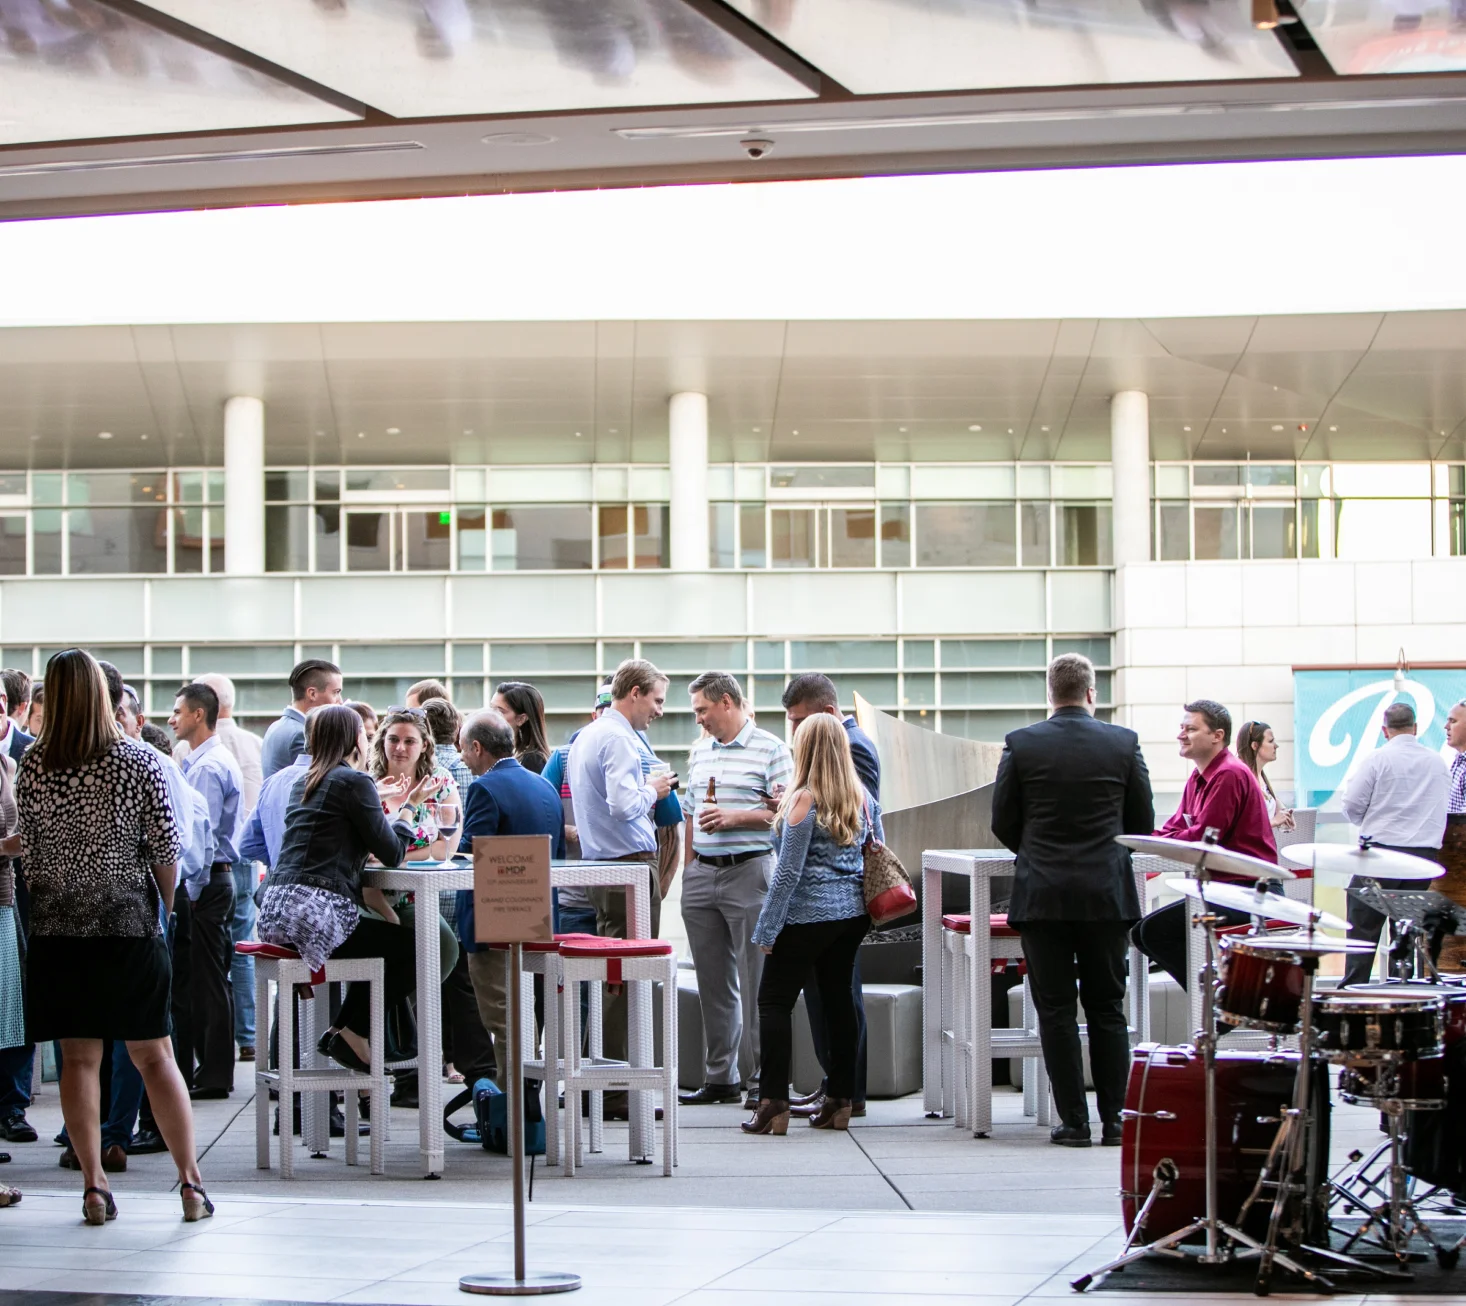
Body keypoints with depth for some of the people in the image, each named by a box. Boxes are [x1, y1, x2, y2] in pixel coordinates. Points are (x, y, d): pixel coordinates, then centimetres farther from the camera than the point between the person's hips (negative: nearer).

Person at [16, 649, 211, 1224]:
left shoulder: (32, 767, -2)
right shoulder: (139, 761, -7)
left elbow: (29, 851, 5)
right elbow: (166, 849, -4)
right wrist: (164, 903, 13)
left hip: (57, 924, 1)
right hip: (129, 919, -1)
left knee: (78, 1057, 7)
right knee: (153, 1054, 5)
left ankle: (94, 1183, 5)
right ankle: (190, 1179, 4)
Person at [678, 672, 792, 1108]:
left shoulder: (771, 749, -3)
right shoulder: (699, 752, 17)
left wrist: (734, 817, -16)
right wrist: (690, 870, 14)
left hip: (749, 871, -7)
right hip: (702, 874, 7)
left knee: (757, 982, -5)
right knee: (713, 983, 9)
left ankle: (761, 1075, 0)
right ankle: (719, 1077, 15)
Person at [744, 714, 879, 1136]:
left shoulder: (803, 801, -13)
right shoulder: (863, 798, 7)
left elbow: (788, 871, -14)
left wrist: (767, 930, -10)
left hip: (808, 915, -7)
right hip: (853, 912, 7)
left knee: (775, 1002, -1)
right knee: (838, 998, 12)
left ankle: (774, 1104, -7)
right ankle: (840, 1100, 13)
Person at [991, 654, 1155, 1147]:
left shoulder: (1021, 745, -4)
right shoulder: (1124, 743, -1)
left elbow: (1002, 822, 2)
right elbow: (1142, 822, 6)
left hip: (1042, 897, -1)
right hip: (1108, 894, 1)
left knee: (1056, 1011, 4)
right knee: (1107, 1009, 9)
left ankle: (1074, 1121, 3)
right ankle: (1115, 1120, 7)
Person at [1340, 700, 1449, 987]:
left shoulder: (1378, 759, -6)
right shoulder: (1437, 762, 8)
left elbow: (1352, 805, -6)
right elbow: (1442, 808, 15)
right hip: (1425, 853, 4)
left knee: (1364, 927, -2)